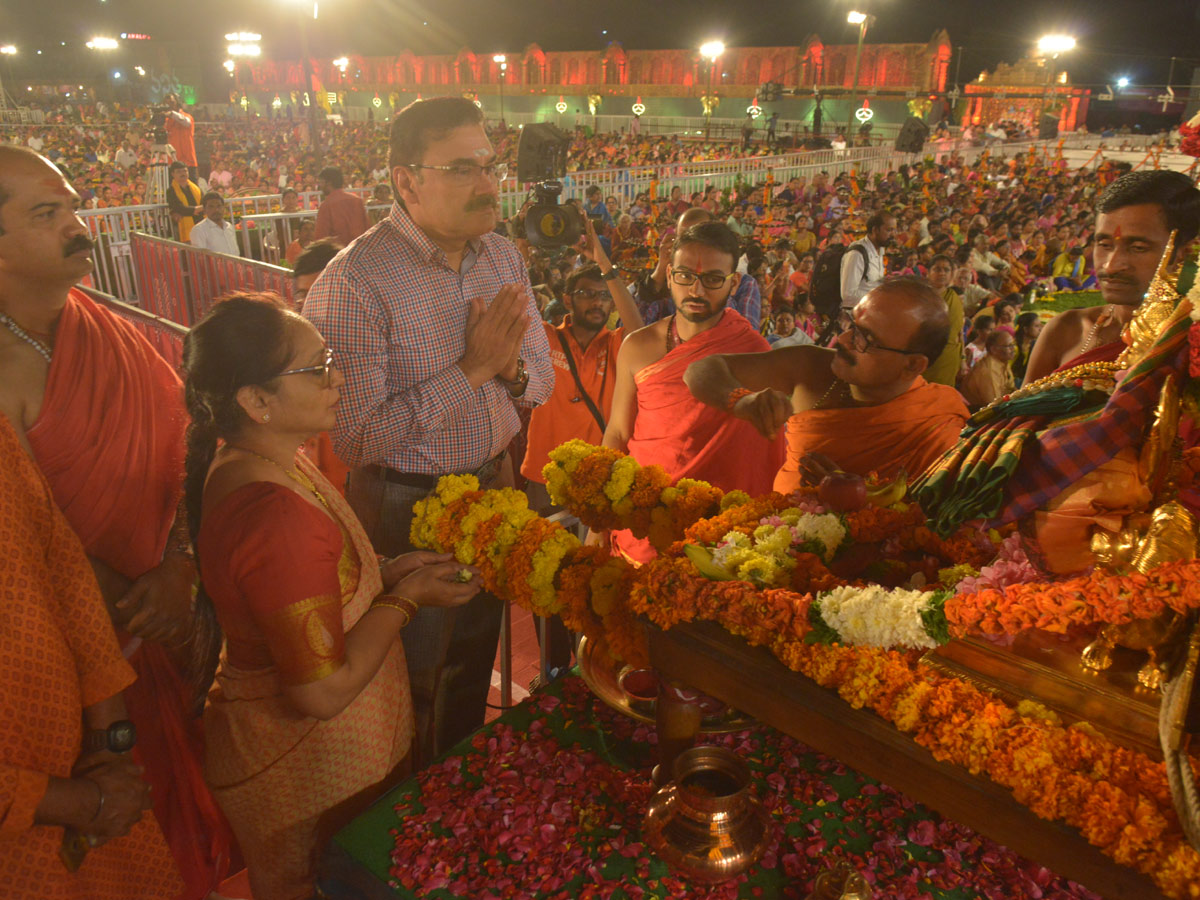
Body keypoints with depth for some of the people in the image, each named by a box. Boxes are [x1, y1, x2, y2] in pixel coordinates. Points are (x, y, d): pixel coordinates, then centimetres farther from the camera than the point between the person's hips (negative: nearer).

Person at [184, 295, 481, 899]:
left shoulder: (244, 463, -1)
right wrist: (406, 597, -18)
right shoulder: (278, 514, -34)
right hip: (313, 775, -9)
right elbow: (323, 690, -30)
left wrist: (385, 574, 0)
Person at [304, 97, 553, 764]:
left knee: (474, 662, 25)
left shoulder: (504, 256, 0)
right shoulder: (356, 282, -22)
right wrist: (471, 370, -26)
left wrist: (510, 368, -16)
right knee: (413, 682, 15)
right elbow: (356, 438, -27)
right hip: (407, 509, -6)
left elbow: (543, 379, 8)